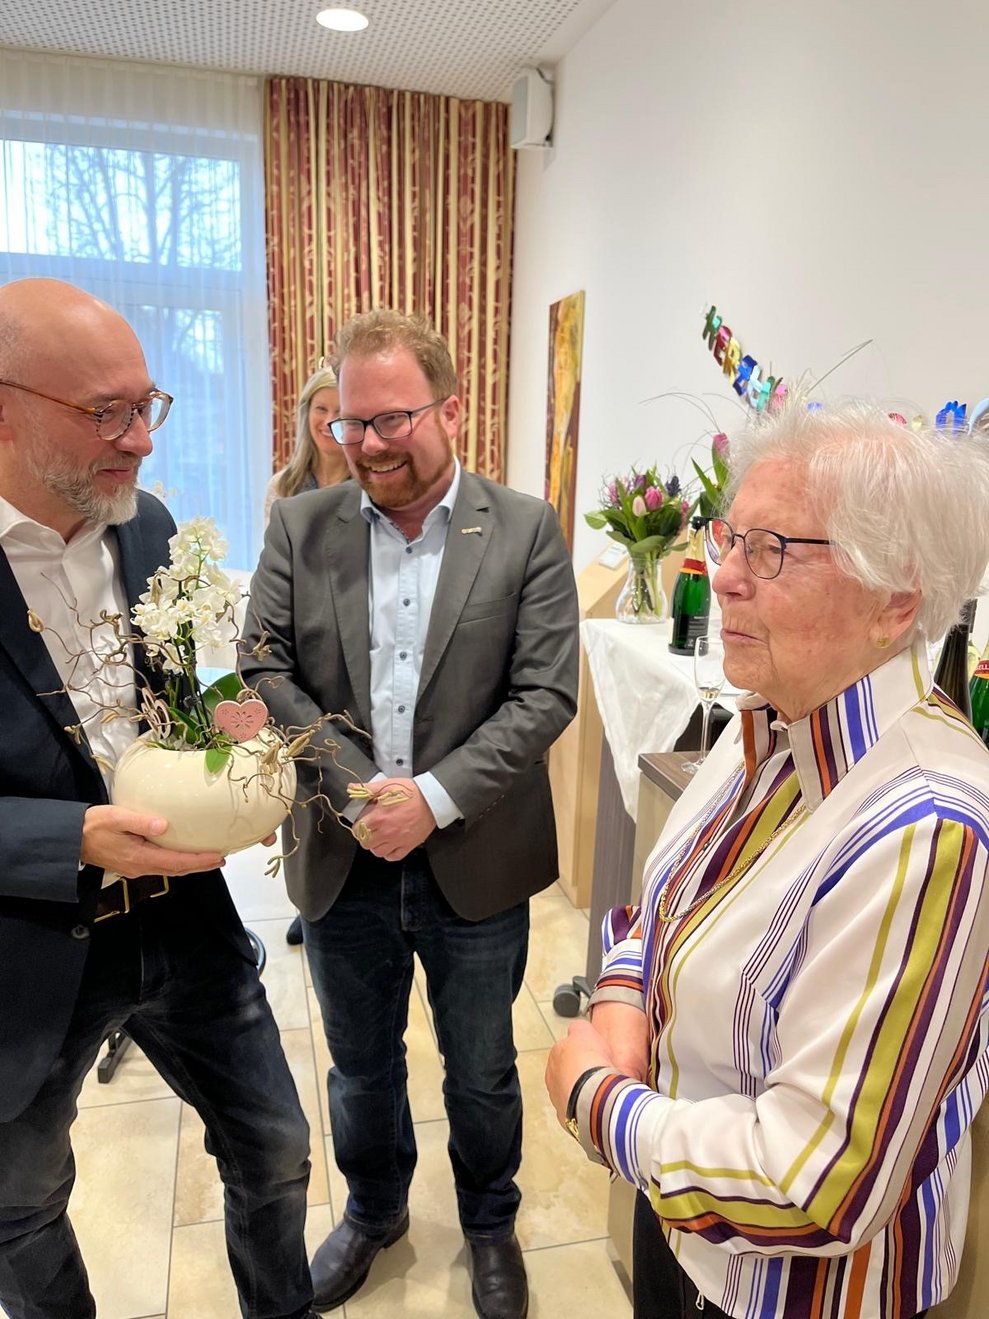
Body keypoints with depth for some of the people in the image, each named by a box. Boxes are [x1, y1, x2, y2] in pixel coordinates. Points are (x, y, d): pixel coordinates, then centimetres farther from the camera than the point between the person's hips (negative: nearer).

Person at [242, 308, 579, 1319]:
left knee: (481, 1073, 19)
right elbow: (264, 670, -5)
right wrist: (358, 790, -16)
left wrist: (435, 797, -20)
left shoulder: (526, 531, -7)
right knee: (360, 1066, 23)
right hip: (343, 861, 2)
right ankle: (373, 1211, 52)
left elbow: (545, 694, -11)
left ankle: (490, 1223, 48)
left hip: (476, 866, -1)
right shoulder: (299, 528, -1)